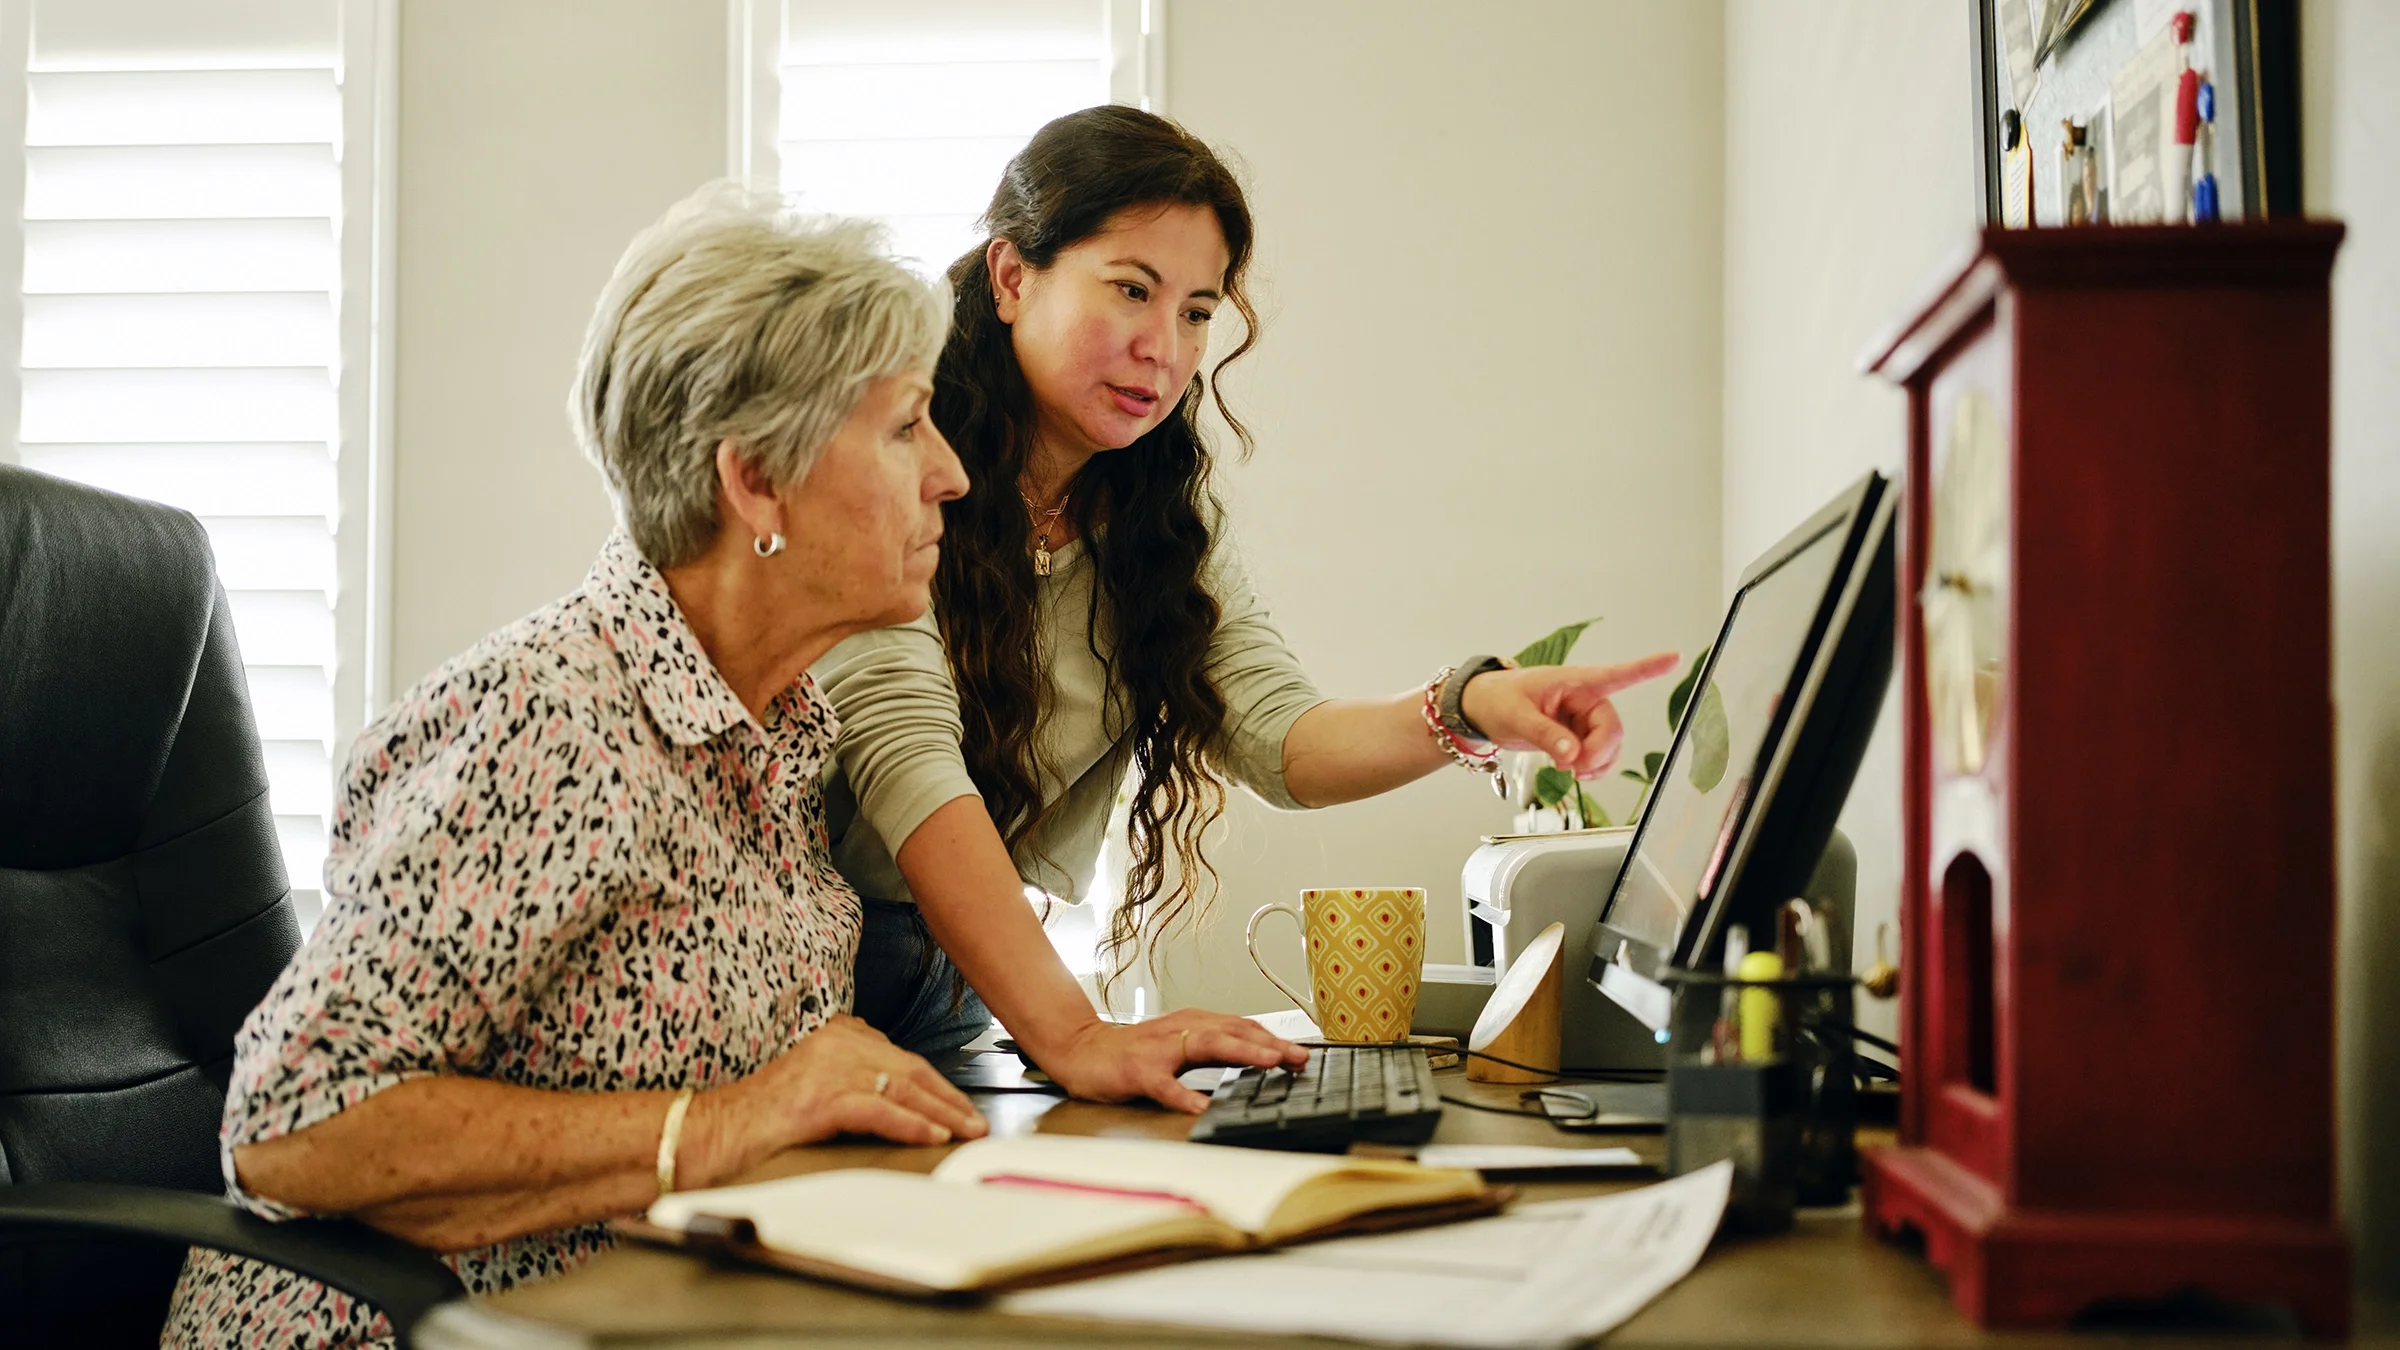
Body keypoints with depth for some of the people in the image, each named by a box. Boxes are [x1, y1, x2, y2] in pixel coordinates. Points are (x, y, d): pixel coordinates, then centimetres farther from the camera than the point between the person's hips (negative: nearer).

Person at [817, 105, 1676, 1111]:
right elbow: (908, 754, -27)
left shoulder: (1157, 517, 7)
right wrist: (1071, 1038, -37)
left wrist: (1468, 710, -26)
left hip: (952, 980, 5)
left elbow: (1279, 739, -5)